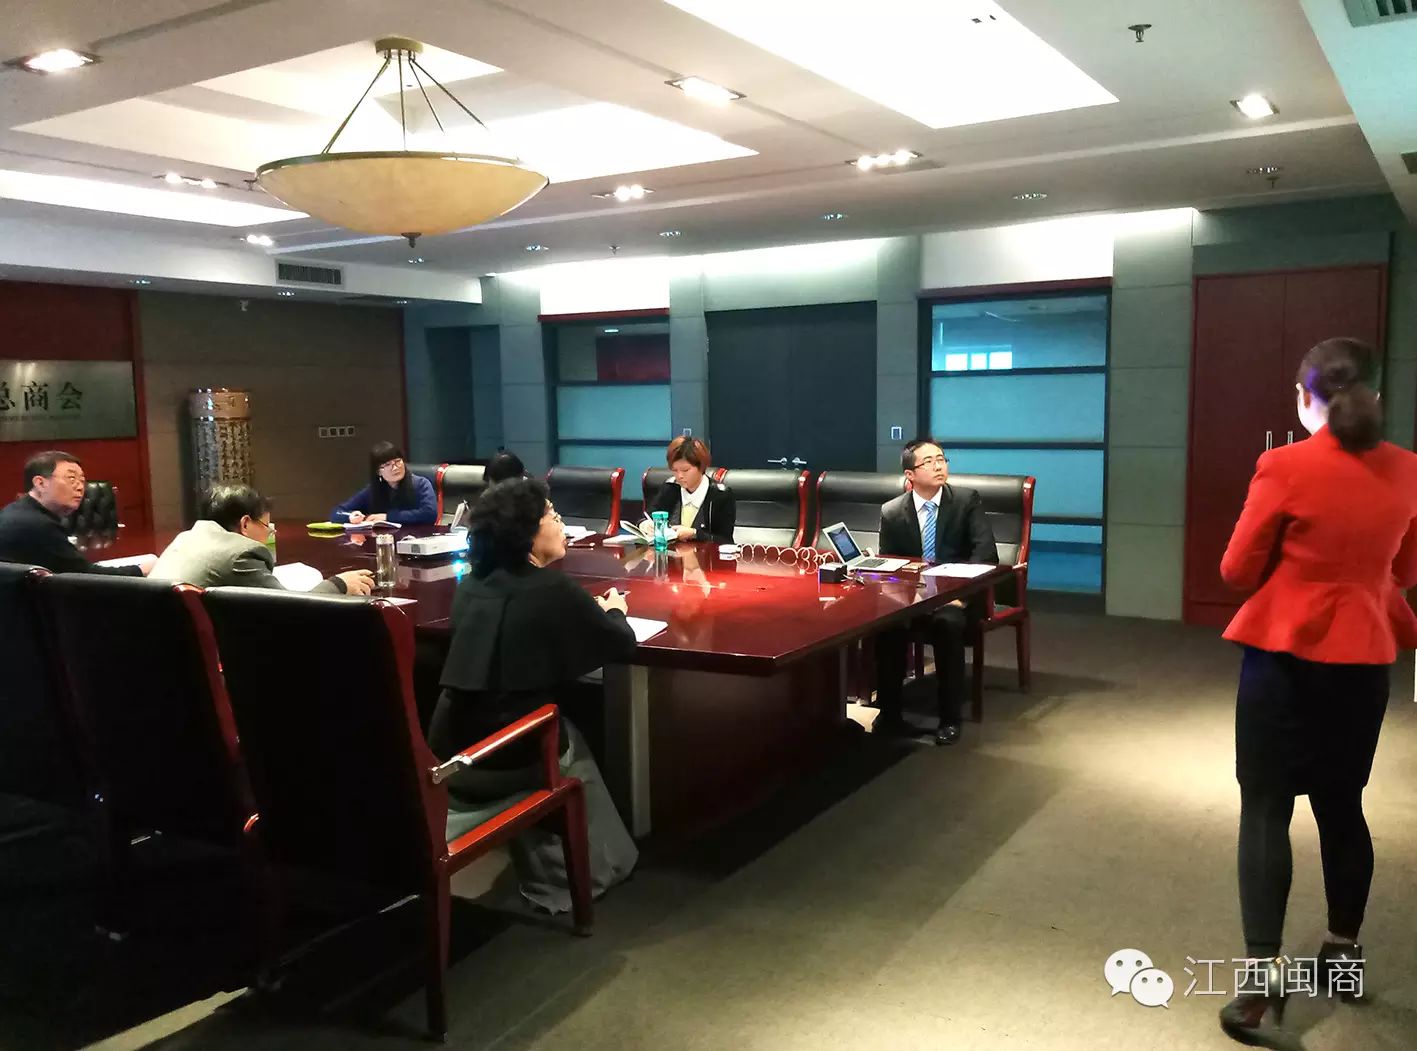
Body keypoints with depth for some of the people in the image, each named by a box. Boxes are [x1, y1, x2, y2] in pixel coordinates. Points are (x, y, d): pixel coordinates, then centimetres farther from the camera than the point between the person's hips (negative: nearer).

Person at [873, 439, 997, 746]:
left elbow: (986, 552, -11)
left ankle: (950, 718, -20)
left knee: (947, 623, -35)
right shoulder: (891, 512, 3)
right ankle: (889, 711, -13)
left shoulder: (967, 500, -2)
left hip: (956, 596, -2)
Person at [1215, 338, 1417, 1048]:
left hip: (1284, 654, -5)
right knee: (1343, 805, 19)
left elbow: (1237, 571, -7)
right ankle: (1343, 950, 34)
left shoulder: (1285, 467, -14)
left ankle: (1260, 982, -3)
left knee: (1265, 809, 0)